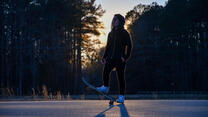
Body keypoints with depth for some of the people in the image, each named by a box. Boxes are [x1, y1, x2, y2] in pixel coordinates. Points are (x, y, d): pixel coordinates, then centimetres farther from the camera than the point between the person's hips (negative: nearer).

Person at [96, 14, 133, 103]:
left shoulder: (124, 33, -1)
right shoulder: (111, 33, 17)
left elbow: (129, 45, -5)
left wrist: (126, 57, -13)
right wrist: (104, 57, 14)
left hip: (120, 59, -5)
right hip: (111, 58, 5)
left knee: (120, 76, -2)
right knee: (105, 71, -15)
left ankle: (122, 96, 4)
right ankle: (105, 87, 7)